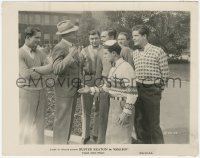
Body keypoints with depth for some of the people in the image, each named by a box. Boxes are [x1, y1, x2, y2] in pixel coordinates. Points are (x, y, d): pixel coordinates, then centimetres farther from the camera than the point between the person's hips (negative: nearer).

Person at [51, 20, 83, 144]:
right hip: (64, 90, -9)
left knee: (69, 118, 16)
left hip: (74, 89, 9)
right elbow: (56, 69, -26)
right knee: (62, 119, -1)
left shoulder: (73, 47, 12)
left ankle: (66, 141, 29)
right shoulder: (59, 48, -16)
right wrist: (70, 56, -36)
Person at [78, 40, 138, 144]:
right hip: (114, 104, 9)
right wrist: (91, 90, 8)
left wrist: (126, 113, -23)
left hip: (124, 106, -9)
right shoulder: (113, 68, 10)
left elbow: (132, 92, -22)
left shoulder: (126, 68, -19)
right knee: (112, 135, 19)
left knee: (122, 137, 3)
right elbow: (107, 86, 15)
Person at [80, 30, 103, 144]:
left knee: (99, 111, 9)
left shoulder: (105, 51, 5)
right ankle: (85, 135, 20)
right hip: (87, 83, 0)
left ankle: (97, 135, 24)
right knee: (86, 111, 7)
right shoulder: (84, 51, 7)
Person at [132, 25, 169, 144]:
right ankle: (143, 143, 29)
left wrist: (159, 89, 1)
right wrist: (135, 88, 9)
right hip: (137, 89, 5)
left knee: (153, 124, 1)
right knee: (139, 122, 13)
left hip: (152, 91, -5)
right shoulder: (134, 53, 9)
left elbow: (165, 74, -4)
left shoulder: (158, 51, -7)